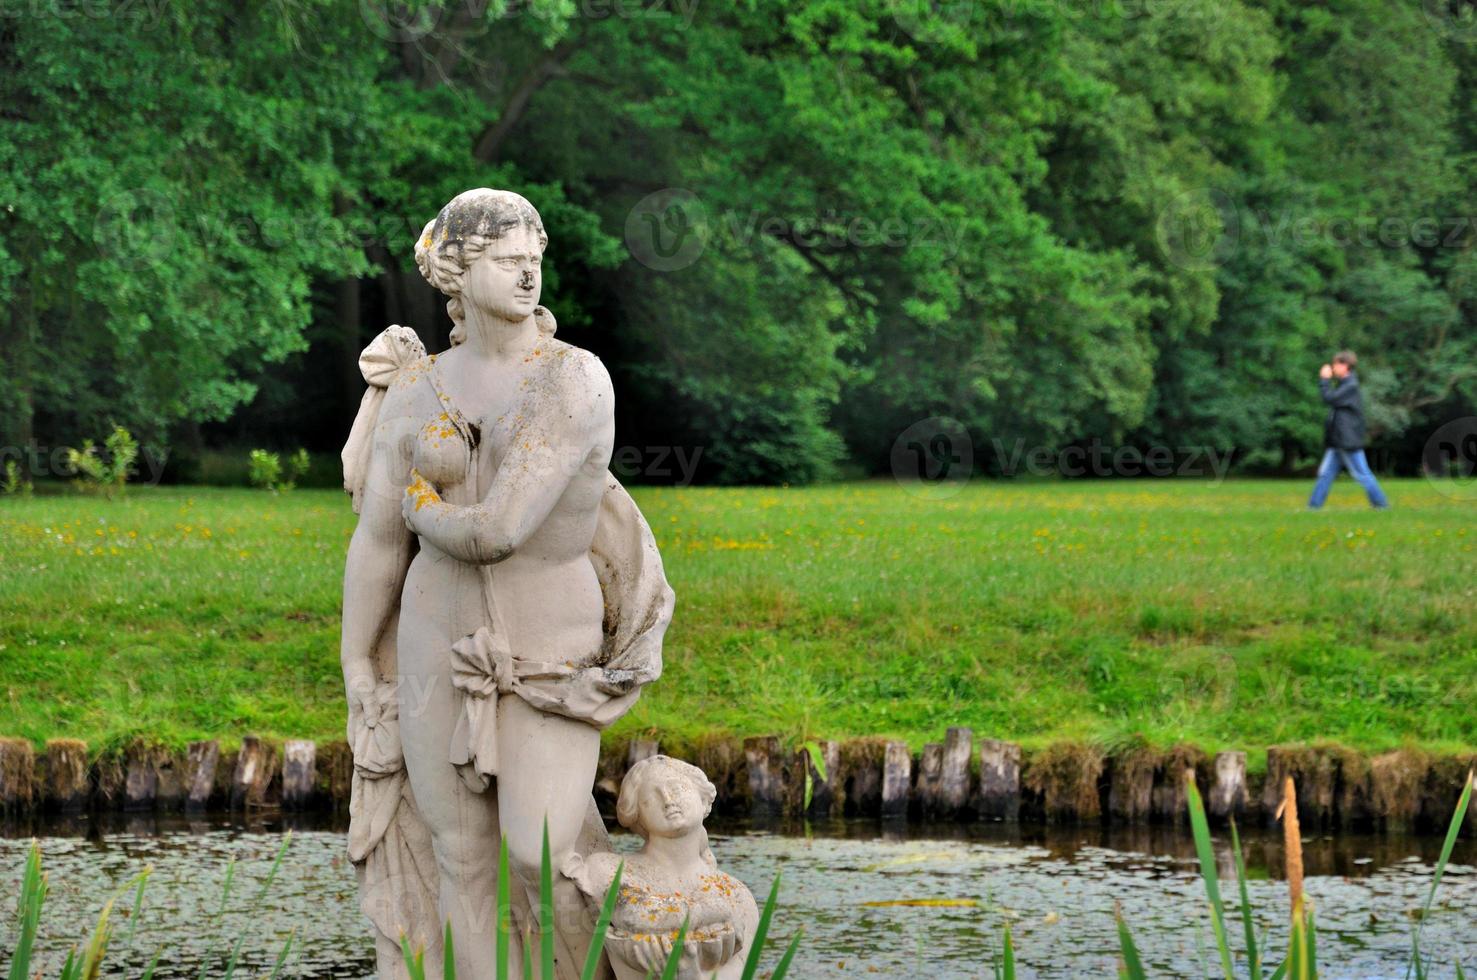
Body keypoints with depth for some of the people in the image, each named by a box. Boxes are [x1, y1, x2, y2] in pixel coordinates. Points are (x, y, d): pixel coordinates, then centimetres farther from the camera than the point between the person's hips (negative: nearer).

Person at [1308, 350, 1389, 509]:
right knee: (1325, 473, 5)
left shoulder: (1351, 386, -15)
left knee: (1362, 475, -2)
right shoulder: (1343, 384, 15)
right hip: (1336, 442, 9)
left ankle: (1382, 504, 6)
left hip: (1349, 442, -9)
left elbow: (1330, 398, -20)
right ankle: (1314, 505, 5)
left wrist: (1324, 380, -12)